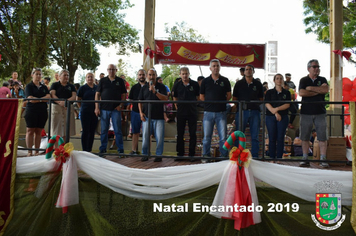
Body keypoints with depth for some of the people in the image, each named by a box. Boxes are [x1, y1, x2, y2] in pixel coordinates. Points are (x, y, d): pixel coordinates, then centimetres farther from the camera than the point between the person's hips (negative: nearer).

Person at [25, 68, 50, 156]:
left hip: (43, 111, 4)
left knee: (39, 131, 5)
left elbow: (48, 97, 1)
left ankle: (37, 151, 9)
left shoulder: (44, 87, 16)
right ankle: (29, 152, 0)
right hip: (31, 110, -4)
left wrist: (37, 99, -10)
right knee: (30, 131, -4)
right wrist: (43, 99, -3)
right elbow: (31, 99, -10)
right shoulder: (29, 86, 3)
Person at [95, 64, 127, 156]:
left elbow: (123, 94, 7)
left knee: (118, 130, 0)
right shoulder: (103, 80, 9)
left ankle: (121, 150, 6)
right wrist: (97, 107, -1)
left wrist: (121, 105, -7)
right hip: (104, 109, 1)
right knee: (104, 130, 7)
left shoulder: (120, 81, 8)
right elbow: (97, 94, 7)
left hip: (116, 109, -1)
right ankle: (102, 149, 15)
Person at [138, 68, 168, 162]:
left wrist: (155, 91, -19)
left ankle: (158, 155, 9)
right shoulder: (144, 87, 12)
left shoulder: (161, 87, 4)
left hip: (158, 117, -2)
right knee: (145, 136, 3)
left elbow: (165, 99, -10)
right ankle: (145, 154, 15)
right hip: (147, 116, 2)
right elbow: (140, 101, 15)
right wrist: (141, 112, 3)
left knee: (159, 137, -3)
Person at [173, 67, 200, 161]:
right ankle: (180, 154, 17)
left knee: (192, 134, 2)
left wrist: (194, 105, 4)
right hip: (181, 112, 2)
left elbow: (198, 97, 8)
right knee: (180, 134, 7)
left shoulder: (195, 84, 0)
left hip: (192, 112, -2)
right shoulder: (177, 85, 5)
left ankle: (192, 154, 10)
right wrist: (177, 106, 7)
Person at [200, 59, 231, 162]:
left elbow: (229, 96, 11)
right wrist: (210, 103, 4)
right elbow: (201, 97, 12)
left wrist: (221, 103, 3)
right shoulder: (205, 81, 8)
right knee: (207, 137, 4)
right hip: (208, 112, 1)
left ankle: (224, 156, 10)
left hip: (221, 112, 0)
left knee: (223, 137, 0)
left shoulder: (225, 81, 7)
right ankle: (206, 156, 14)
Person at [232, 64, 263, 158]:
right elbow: (234, 98, 11)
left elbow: (261, 99, 15)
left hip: (255, 112, 1)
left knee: (255, 136, 3)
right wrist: (239, 105, -1)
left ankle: (255, 156, 9)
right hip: (242, 111, -1)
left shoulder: (258, 84, 12)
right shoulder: (239, 83, 10)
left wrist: (255, 104, 0)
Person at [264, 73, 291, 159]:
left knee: (280, 138, -1)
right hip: (270, 117, 0)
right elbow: (267, 104, -3)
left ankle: (279, 158, 5)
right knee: (272, 139, 0)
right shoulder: (269, 92, 8)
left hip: (283, 117, 0)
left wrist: (277, 108, -17)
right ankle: (272, 158, 5)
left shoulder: (286, 93, 10)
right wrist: (275, 113, -15)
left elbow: (287, 105, -2)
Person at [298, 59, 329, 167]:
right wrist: (318, 91, -5)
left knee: (322, 137, -2)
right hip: (306, 112, -1)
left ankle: (323, 159, 4)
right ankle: (305, 159, 10)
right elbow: (301, 93, -11)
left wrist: (311, 88, -8)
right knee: (304, 137, 2)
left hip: (320, 112, 1)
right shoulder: (304, 80, 7)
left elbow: (326, 89, -10)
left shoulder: (322, 80, 11)